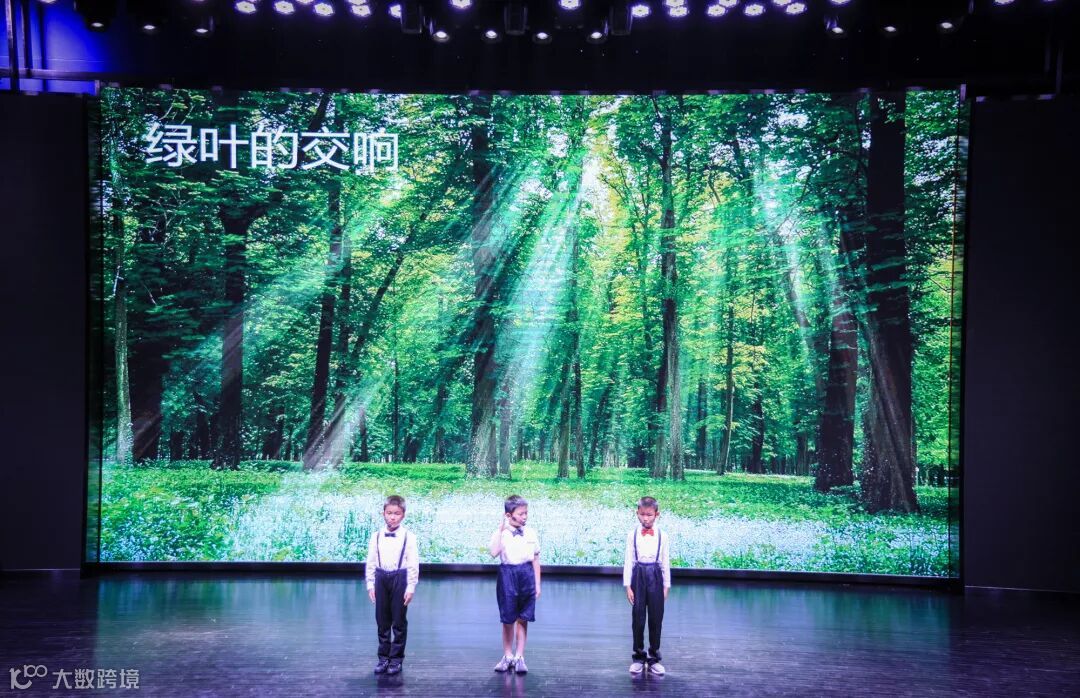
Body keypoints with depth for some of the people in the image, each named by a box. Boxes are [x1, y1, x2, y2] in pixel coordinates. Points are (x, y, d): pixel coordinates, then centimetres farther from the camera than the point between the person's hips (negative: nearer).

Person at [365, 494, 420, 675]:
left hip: (400, 579, -3)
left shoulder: (408, 537, -6)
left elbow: (413, 564, -6)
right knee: (382, 621, 10)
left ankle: (396, 659, 14)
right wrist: (370, 584, 4)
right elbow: (370, 562, 7)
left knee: (399, 622, 5)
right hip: (381, 578, 3)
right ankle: (383, 657, 20)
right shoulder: (376, 536, 2)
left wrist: (411, 587, -8)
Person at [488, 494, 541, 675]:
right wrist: (501, 529, -23)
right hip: (507, 576, -2)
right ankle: (507, 656, 19)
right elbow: (494, 553, -25)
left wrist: (537, 584, 8)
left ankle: (519, 657, 12)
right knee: (508, 619, 5)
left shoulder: (531, 534, 4)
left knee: (523, 619, 5)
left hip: (527, 576, 2)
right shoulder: (501, 534, -6)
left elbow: (536, 560, 10)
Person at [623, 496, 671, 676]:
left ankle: (654, 659, 14)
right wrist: (628, 585, -4)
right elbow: (628, 561, 0)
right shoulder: (633, 535, -1)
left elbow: (665, 563, 4)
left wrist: (666, 586, 3)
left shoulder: (663, 536, 0)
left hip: (655, 577, 0)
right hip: (639, 575, 0)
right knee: (638, 618, 4)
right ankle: (638, 657, 15)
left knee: (656, 619, 4)